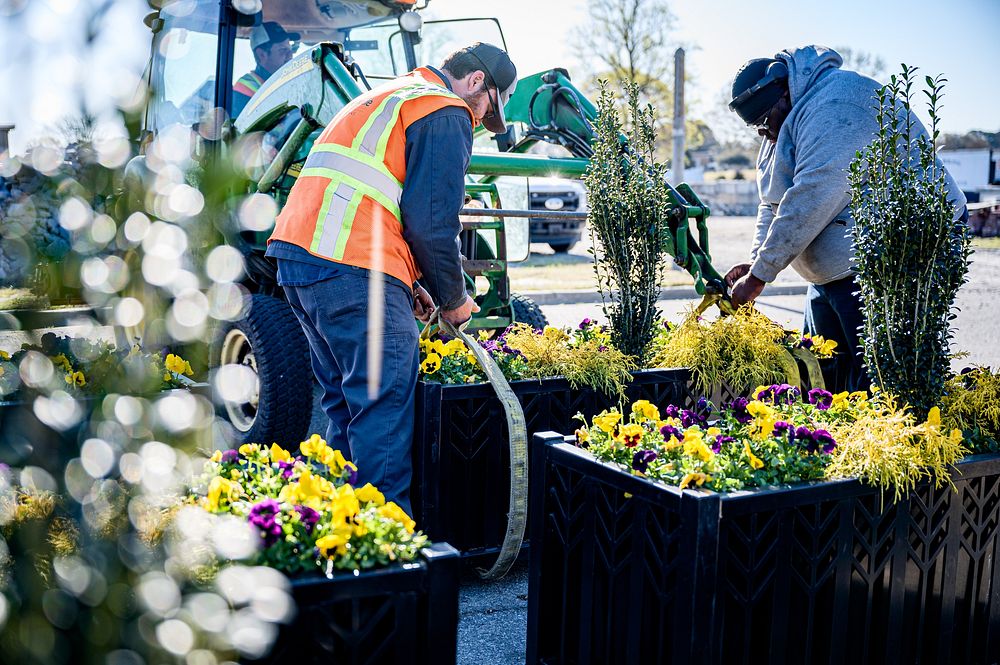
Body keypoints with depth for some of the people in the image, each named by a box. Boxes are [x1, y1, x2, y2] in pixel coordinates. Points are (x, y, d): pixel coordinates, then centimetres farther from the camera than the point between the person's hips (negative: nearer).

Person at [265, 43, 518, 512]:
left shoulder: (382, 101, 30)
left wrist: (407, 283, 22)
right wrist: (453, 300, 5)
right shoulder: (446, 114, -1)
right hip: (352, 269, -10)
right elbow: (432, 222, -9)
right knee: (385, 405, -7)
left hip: (297, 255, 10)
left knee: (346, 401, 17)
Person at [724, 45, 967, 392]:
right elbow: (771, 204, 19)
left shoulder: (835, 106, -19)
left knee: (872, 388, -11)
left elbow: (812, 199, -25)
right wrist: (755, 264, 2)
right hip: (830, 273, 11)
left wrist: (759, 276, -20)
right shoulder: (783, 127, 16)